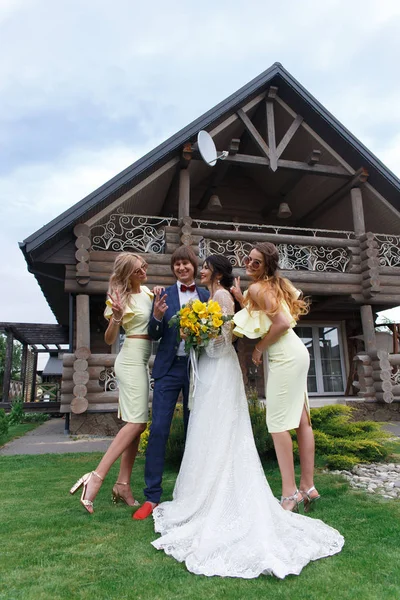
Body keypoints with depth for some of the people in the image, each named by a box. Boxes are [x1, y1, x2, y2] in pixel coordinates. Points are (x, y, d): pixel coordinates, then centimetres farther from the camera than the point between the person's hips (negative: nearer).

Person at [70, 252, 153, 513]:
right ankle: (96, 476, -12)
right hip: (131, 360, -8)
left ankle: (123, 485, 11)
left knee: (137, 424, 6)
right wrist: (116, 317, -28)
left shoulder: (147, 291, 11)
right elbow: (110, 339, -9)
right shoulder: (121, 297, -9)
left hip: (142, 362, 8)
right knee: (136, 421, -15)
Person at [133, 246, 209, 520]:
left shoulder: (207, 296, 6)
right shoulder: (164, 295, 5)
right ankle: (152, 496, 8)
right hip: (169, 367, 0)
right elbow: (155, 335, 2)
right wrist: (157, 316, -17)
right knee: (158, 429, -4)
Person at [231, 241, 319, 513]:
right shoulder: (275, 284, 16)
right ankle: (308, 486, 18)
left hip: (285, 356, -10)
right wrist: (241, 299, 15)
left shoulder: (257, 288, -11)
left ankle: (290, 493, -2)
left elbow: (282, 323, -20)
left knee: (277, 422, -6)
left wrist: (260, 348, -8)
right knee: (301, 419, 10)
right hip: (295, 352, 10)